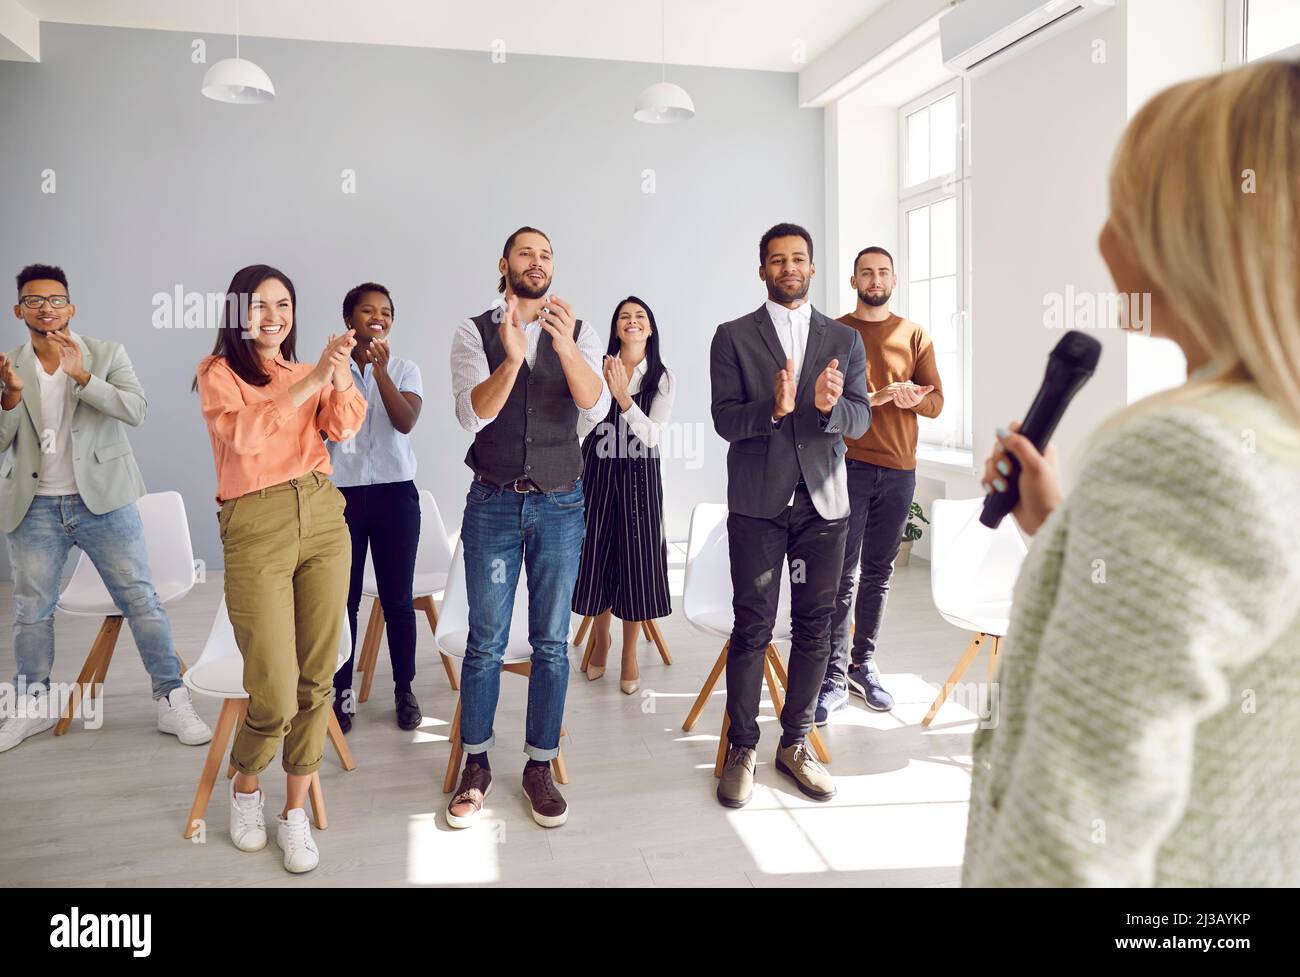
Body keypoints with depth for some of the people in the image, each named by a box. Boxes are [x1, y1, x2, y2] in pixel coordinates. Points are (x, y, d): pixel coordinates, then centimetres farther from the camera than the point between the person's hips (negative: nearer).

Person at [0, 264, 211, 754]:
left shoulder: (107, 354, 1)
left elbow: (135, 410, -14)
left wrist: (82, 375, -24)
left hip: (102, 500, -2)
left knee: (141, 599, -3)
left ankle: (173, 702, 4)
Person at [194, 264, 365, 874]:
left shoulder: (306, 373, 17)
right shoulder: (218, 373, 5)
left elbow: (343, 426, -1)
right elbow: (242, 433, -14)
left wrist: (339, 373, -18)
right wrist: (310, 381, -19)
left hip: (323, 518, 4)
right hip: (256, 528, -4)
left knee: (316, 680, 5)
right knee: (274, 695, -6)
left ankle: (295, 811, 21)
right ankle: (245, 787, 27)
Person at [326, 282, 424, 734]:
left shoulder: (405, 370, 3)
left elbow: (406, 421, -13)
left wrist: (381, 371, -23)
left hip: (395, 493, 0)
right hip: (342, 493, 0)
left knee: (397, 599, 5)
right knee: (343, 599, 4)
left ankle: (405, 689, 17)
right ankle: (343, 692, 16)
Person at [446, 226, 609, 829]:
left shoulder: (579, 334, 2)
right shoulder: (474, 333, -1)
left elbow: (596, 407, -15)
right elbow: (472, 414, -15)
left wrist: (565, 345, -32)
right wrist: (511, 357, -33)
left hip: (560, 506, 1)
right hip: (494, 505, -1)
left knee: (552, 643, 8)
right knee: (485, 642, 6)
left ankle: (539, 767, 22)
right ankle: (476, 764, 24)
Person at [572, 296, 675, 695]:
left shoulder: (662, 378, 1)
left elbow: (651, 435, -8)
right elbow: (580, 428, -5)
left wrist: (623, 396, -19)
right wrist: (604, 388, -17)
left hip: (640, 475, 0)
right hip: (598, 472, 0)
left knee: (636, 561, 1)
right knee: (597, 557, 8)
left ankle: (630, 654, 18)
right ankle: (601, 639, 33)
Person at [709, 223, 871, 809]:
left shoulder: (845, 340, 11)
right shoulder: (733, 337, 4)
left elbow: (861, 420, 3)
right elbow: (725, 420, -5)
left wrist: (829, 405, -19)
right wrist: (773, 408, -25)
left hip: (823, 502, 3)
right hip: (758, 503, -2)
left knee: (814, 628, 8)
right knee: (752, 629, 0)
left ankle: (795, 744, 22)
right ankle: (742, 749, 15)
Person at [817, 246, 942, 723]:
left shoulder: (914, 335, 12)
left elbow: (936, 401, 8)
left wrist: (914, 399, -14)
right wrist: (883, 395, -16)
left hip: (899, 470, 3)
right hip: (849, 467, -3)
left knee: (878, 573, 9)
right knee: (841, 575, -5)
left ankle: (863, 665, 20)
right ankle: (834, 678, 0)